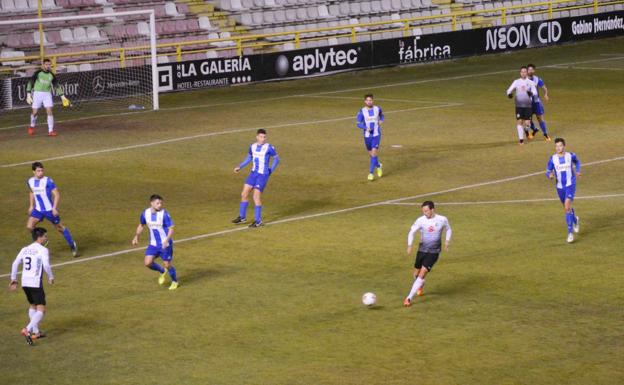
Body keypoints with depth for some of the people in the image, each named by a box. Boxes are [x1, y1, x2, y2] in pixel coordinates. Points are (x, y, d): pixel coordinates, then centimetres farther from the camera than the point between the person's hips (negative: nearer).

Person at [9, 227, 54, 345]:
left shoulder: (25, 249, 12)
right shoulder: (43, 250, -7)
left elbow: (15, 264, 10)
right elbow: (46, 265, -19)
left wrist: (14, 280, 17)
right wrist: (51, 277, -3)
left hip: (25, 283, 7)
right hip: (36, 283, -7)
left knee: (32, 306, 25)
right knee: (41, 310, -6)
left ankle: (36, 332, 31)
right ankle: (27, 330, -25)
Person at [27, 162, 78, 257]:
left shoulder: (48, 181, -19)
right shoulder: (30, 181, -1)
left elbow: (57, 195, -17)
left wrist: (54, 208, -22)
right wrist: (31, 206, 16)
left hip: (50, 210, -5)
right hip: (38, 210, 5)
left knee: (59, 227, 7)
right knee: (29, 226, -11)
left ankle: (72, 245, 25)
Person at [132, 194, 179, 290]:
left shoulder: (164, 214, -18)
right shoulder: (145, 213, -4)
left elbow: (171, 229, -18)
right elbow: (141, 225, 16)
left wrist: (167, 240, -34)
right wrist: (136, 236, 8)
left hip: (165, 244, -4)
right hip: (153, 244, 4)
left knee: (167, 264, 0)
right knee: (148, 263, -8)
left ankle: (174, 281, 29)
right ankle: (162, 272, 22)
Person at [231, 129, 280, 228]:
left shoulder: (269, 148, -12)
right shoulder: (252, 147, 4)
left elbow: (276, 158, 1)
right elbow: (249, 158, 21)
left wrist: (271, 171, -4)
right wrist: (240, 167, 12)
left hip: (263, 175, -6)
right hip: (253, 173, 6)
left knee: (256, 196, -10)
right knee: (244, 194, 6)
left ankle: (258, 221, 1)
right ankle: (242, 217, 20)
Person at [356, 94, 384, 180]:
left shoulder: (377, 109, -3)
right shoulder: (362, 111, -8)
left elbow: (381, 115, 20)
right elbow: (359, 124, -8)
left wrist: (381, 120, -2)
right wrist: (366, 128, -26)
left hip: (376, 135, -1)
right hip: (367, 135, 1)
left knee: (374, 154, -13)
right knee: (371, 154, 13)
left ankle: (371, 173, -9)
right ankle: (378, 166, 42)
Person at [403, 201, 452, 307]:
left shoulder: (442, 220, -6)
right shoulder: (421, 220, -8)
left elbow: (448, 230, 12)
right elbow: (412, 232, -4)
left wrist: (447, 241, -5)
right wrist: (409, 246, -19)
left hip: (434, 252, -3)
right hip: (422, 250, 3)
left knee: (422, 274, -16)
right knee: (416, 274, 10)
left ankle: (409, 298, -17)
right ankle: (421, 285, 48)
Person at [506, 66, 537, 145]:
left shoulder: (530, 82, 2)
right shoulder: (516, 82, 5)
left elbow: (535, 92, -6)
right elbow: (510, 90, 2)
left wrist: (531, 93, -30)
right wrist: (509, 94, -22)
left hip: (528, 105, 0)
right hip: (519, 105, 1)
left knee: (527, 122, -3)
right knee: (519, 121, -7)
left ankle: (526, 130, 34)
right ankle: (521, 139, 3)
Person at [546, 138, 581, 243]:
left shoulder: (571, 155, -6)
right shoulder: (552, 159, -6)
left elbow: (577, 161, 18)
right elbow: (548, 172, -1)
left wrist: (578, 171, 6)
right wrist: (550, 175, -23)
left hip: (570, 185, -3)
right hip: (560, 187, 3)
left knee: (567, 207, -19)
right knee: (566, 208, 18)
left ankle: (570, 232, -16)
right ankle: (575, 220, 52)